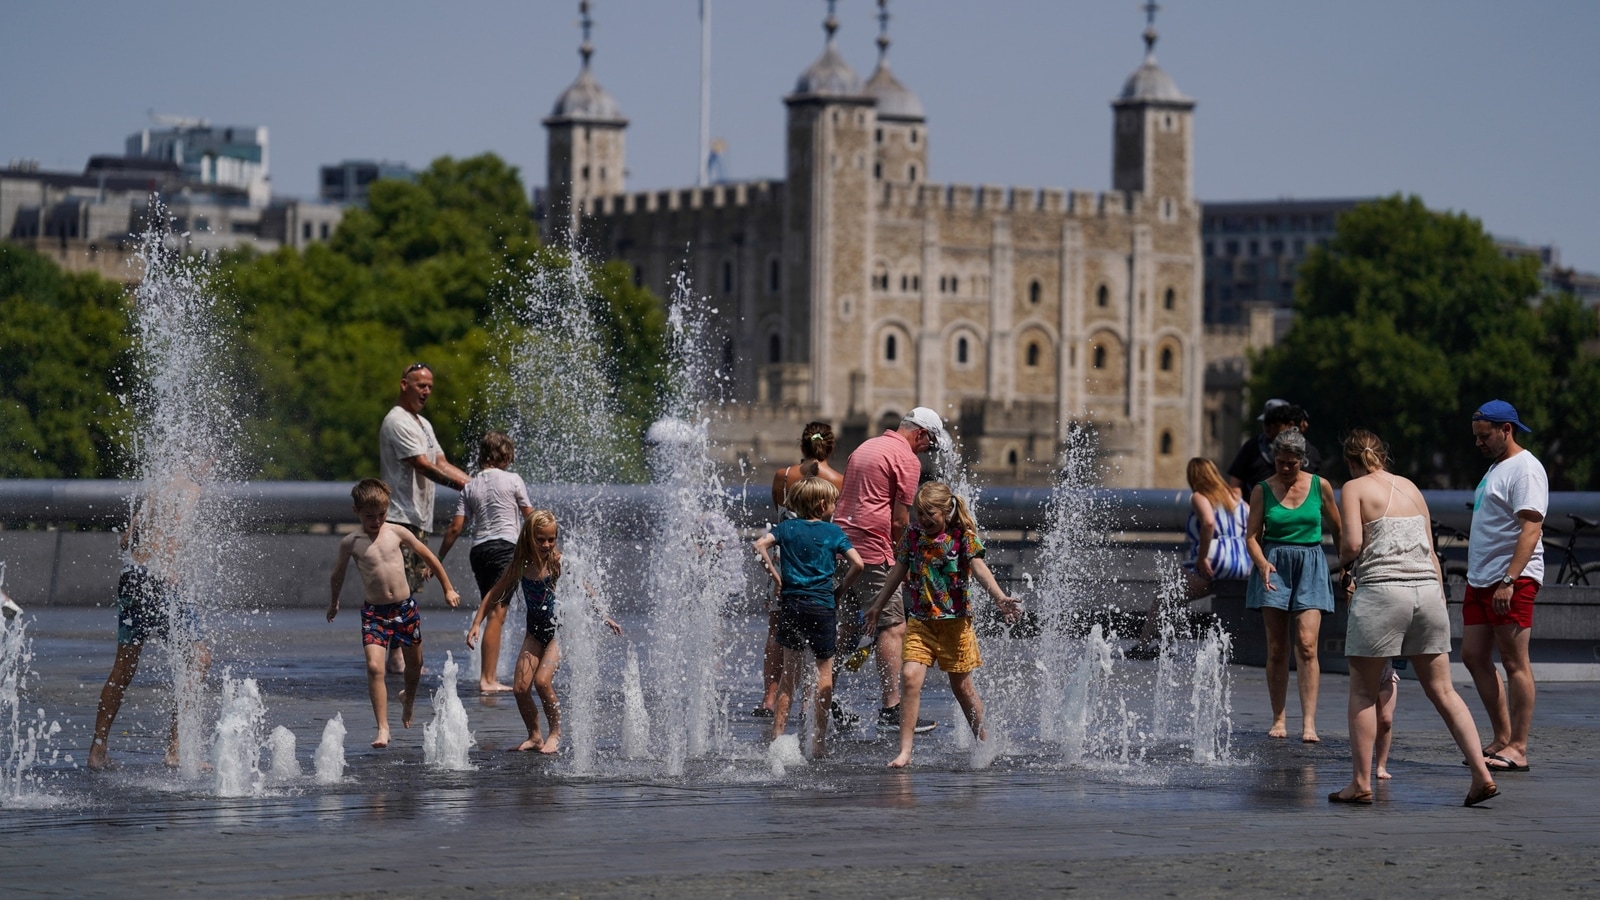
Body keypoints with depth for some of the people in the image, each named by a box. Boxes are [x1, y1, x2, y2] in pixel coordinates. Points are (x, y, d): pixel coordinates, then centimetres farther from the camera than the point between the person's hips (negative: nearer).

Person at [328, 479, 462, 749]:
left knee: (414, 663, 18)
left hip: (405, 606, 3)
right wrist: (334, 602, 25)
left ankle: (408, 698, 51)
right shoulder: (350, 543, -7)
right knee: (374, 667, -18)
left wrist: (448, 589, 14)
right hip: (374, 612, -3)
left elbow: (428, 556, 9)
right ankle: (383, 729, -15)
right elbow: (338, 574, 11)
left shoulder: (397, 533, -3)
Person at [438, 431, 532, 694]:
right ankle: (487, 679, -19)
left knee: (493, 615, 14)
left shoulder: (470, 486, 11)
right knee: (496, 615, -11)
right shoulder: (512, 480, 2)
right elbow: (530, 517, 7)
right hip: (505, 546, -5)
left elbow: (455, 528, 7)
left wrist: (438, 560, 14)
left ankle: (490, 676, 14)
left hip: (479, 550, 5)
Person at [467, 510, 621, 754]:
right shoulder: (520, 565, -5)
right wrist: (477, 624, 1)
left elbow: (584, 591, -1)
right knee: (520, 688, -3)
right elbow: (494, 594, 5)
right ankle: (534, 736, 16)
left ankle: (556, 733, 0)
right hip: (535, 631, 4)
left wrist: (603, 617, 4)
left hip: (560, 628, -4)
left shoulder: (559, 562, -13)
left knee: (542, 680, -18)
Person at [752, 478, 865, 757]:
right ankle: (820, 740, 2)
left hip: (791, 605, 3)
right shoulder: (833, 532, -1)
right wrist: (841, 589, 4)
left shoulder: (786, 527, 6)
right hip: (822, 606, -3)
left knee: (789, 672, 11)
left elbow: (760, 545, -8)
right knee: (824, 672, 5)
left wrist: (776, 577, 0)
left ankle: (777, 735, 6)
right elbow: (857, 563, -10)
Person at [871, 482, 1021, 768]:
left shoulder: (963, 536, -7)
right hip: (919, 620, 3)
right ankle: (905, 752, -12)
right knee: (910, 677, -14)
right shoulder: (912, 534, 4)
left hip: (955, 620, -3)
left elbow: (979, 568, -18)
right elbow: (898, 572, 15)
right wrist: (877, 606, 22)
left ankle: (984, 742, 28)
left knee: (961, 685, 7)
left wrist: (1000, 598, -34)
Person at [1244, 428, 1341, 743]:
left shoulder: (1319, 487, 3)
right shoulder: (1263, 490, 3)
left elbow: (1337, 531, 13)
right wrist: (1262, 563, -19)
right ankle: (1278, 719, 9)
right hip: (1274, 565, 1)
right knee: (1276, 649, 2)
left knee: (1306, 645, -12)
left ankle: (1308, 722, -16)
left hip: (1310, 566, -1)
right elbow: (1253, 536, 0)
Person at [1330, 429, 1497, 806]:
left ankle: (1361, 782, 5)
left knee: (1363, 690, 6)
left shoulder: (1354, 488, 2)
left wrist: (1343, 561, 10)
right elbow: (1430, 552, 18)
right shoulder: (1411, 488, 18)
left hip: (1380, 591, -5)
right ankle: (1481, 773, 0)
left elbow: (1353, 542, -11)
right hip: (1427, 590, 5)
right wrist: (1440, 599, 22)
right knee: (1442, 690, 8)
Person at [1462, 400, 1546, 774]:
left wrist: (1508, 581, -28)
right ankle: (1502, 738, 16)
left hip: (1513, 580, -10)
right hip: (1481, 580, 10)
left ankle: (1517, 749, -6)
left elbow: (1531, 529, -21)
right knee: (1474, 656, 10)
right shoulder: (1496, 466, 20)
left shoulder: (1525, 469, -11)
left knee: (1514, 662, -7)